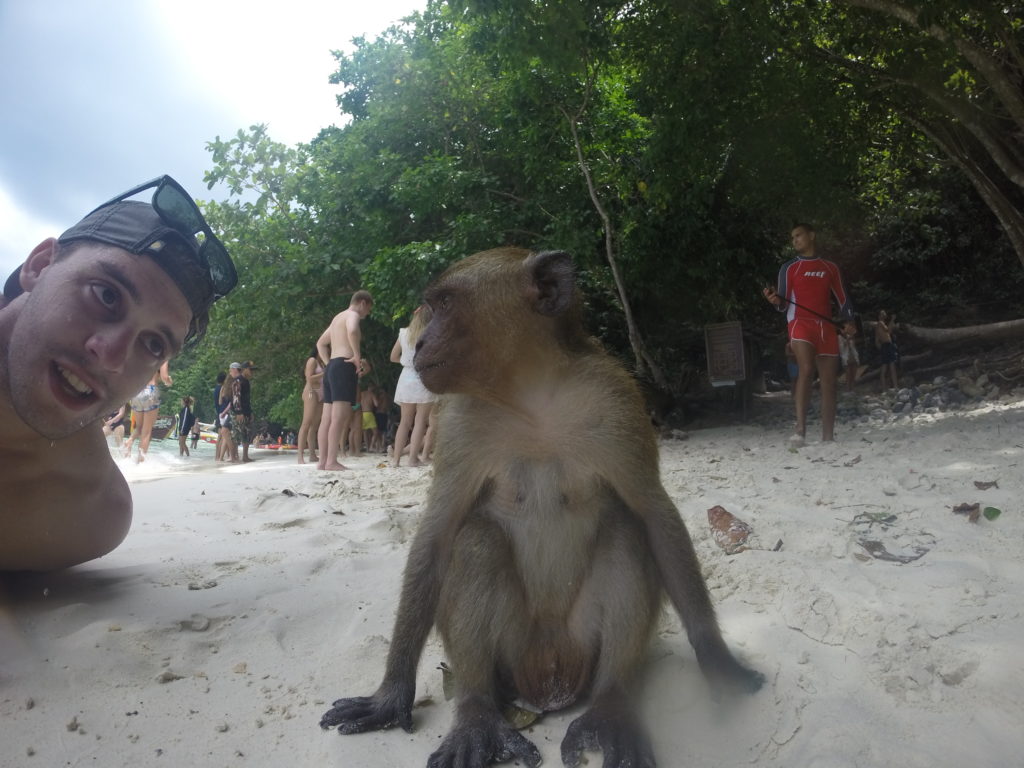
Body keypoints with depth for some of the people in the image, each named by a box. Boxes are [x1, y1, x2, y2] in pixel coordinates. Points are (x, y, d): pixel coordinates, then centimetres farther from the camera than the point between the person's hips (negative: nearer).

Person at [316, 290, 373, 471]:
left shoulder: (338, 317, 26)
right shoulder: (352, 315, -3)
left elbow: (321, 343, 33)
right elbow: (352, 331, -27)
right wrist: (357, 356, -18)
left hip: (331, 368, 10)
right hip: (344, 367, -10)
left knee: (328, 418, 6)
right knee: (340, 417, -13)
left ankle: (323, 461, 6)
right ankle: (332, 461, -17)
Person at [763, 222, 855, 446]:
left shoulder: (830, 267, 17)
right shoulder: (789, 268, 10)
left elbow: (842, 298, 17)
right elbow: (784, 305, 4)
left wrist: (849, 321, 2)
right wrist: (776, 300, -18)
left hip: (826, 327, 4)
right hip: (801, 323, -3)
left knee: (828, 382, 0)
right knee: (806, 369, -27)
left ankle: (828, 438, 4)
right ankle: (800, 430, -30)